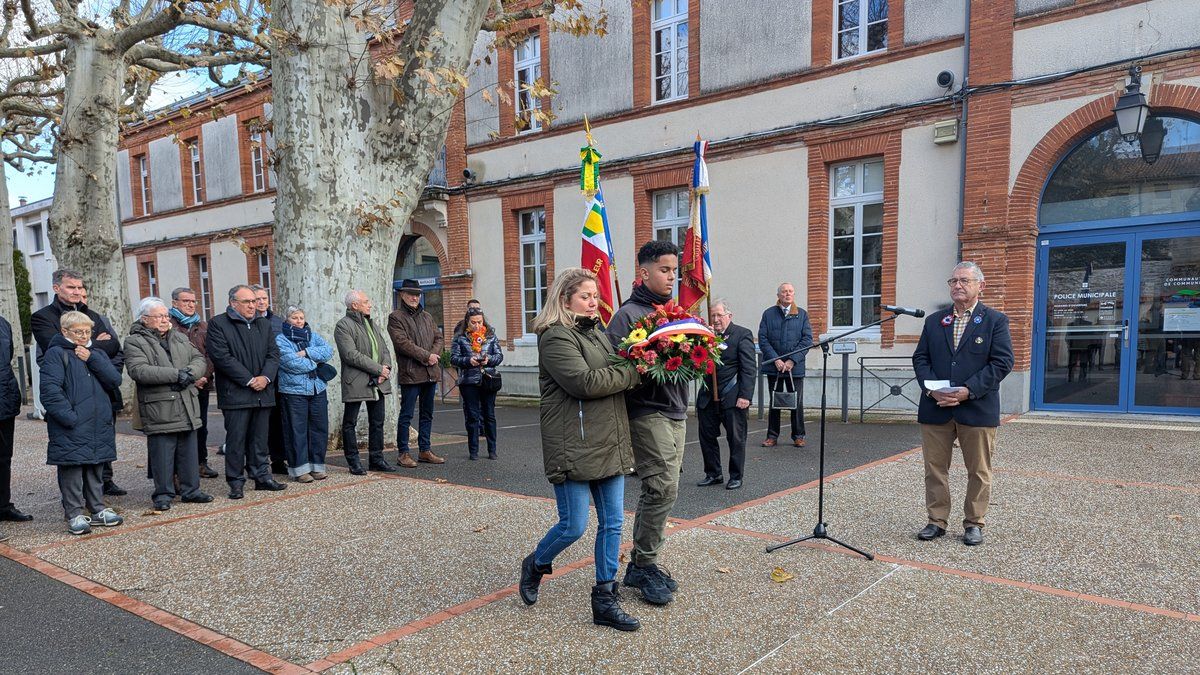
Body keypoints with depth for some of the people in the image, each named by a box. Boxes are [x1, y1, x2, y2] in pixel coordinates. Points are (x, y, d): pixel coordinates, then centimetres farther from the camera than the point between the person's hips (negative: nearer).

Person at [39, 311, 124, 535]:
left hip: (99, 427, 6)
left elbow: (115, 380, 2)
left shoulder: (97, 353, 15)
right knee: (71, 469, 0)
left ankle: (98, 510, 22)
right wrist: (68, 416, -19)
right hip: (71, 429, -5)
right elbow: (50, 390, -13)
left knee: (96, 470, 13)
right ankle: (75, 515, 8)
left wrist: (92, 359, -7)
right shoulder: (56, 354, -3)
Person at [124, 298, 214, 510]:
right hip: (159, 411, -5)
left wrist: (190, 373, -11)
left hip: (187, 408, 5)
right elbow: (138, 370, -17)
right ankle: (163, 494, 12)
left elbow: (200, 360, 12)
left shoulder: (180, 338, 17)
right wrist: (175, 375, -22)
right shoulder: (134, 342, -2)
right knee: (163, 455, 0)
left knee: (189, 451, 11)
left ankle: (191, 490, 20)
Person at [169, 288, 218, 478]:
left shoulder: (203, 326, 15)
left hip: (202, 384, 5)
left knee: (201, 426, 11)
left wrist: (204, 376, -5)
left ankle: (201, 462, 21)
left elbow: (210, 354, 10)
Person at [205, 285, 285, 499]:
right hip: (235, 393, -5)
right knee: (236, 439, -1)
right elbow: (222, 357, -12)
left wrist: (265, 377, -7)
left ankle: (262, 477, 21)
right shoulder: (218, 324, -4)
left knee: (260, 438, 12)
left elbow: (273, 353, 10)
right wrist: (249, 380, -15)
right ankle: (236, 482, 8)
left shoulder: (264, 323, 14)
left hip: (262, 392, 5)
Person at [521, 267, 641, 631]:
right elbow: (585, 383, -22)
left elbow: (612, 374, 23)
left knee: (612, 523, 8)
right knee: (573, 526, -1)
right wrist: (632, 373, -14)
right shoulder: (556, 337, -11)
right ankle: (535, 566, 29)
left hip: (610, 444, 8)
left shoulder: (596, 331, 16)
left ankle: (605, 600, 19)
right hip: (574, 447, -8)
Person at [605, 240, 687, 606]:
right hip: (648, 412, -8)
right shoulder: (628, 314, -7)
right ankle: (644, 565, 4)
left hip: (677, 411, 8)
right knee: (664, 488, -12)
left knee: (657, 490, 11)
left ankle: (642, 563, 22)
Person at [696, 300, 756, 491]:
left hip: (733, 399, -5)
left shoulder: (743, 334, -5)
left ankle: (736, 477, 18)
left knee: (736, 439, 4)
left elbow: (749, 368, -10)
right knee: (707, 437, 11)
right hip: (707, 398, 5)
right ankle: (713, 474, 25)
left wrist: (745, 396, -17)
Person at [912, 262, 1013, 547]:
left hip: (977, 409, -3)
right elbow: (920, 358, 8)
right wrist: (931, 388, -10)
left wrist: (969, 391, -17)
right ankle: (937, 520, 18)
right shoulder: (934, 321, 12)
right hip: (935, 408, 3)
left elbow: (1002, 362, -7)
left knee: (978, 471, 7)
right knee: (935, 468, 7)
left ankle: (974, 523, 21)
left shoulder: (995, 321, 1)